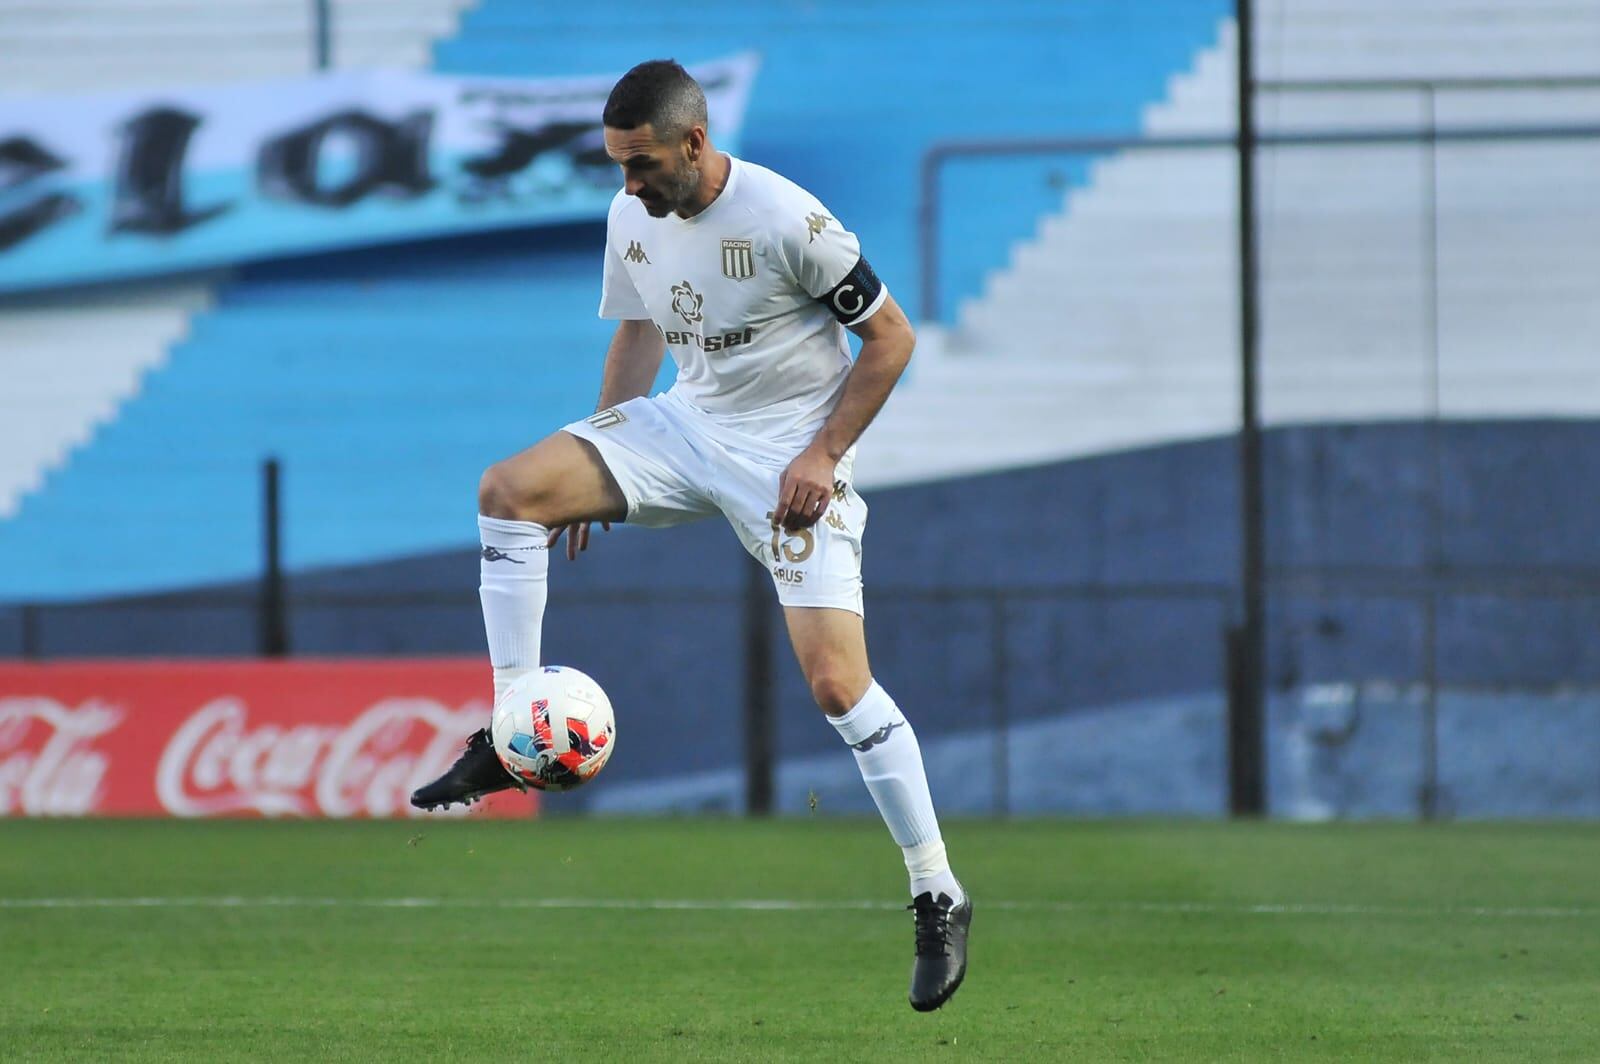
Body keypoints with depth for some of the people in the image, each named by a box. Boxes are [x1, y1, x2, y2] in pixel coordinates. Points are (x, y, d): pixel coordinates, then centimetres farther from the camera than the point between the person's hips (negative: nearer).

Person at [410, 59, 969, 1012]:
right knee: (510, 488, -14)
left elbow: (891, 336, -12)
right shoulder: (632, 217, 0)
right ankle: (512, 742, -9)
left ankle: (940, 899, -4)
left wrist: (822, 455, -17)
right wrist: (594, 477, 11)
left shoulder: (785, 219, -21)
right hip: (685, 426, 6)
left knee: (837, 683, -15)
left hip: (791, 451, -6)